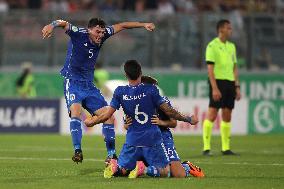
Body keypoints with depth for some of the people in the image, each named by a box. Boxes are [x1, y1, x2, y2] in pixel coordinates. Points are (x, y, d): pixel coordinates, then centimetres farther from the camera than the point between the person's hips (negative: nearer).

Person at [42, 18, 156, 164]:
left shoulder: (102, 35, 2)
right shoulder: (79, 34, -14)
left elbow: (121, 26, 13)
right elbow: (64, 24, -30)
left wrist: (143, 25, 14)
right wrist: (52, 25, -51)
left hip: (89, 85, 6)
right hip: (72, 82, -6)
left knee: (108, 117, 0)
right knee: (76, 111, -31)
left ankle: (111, 154, 9)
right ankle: (77, 150, -34)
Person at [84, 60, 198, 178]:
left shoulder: (120, 92, -2)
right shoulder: (151, 90, -8)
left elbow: (107, 115, 0)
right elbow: (168, 111, -4)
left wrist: (91, 122, 19)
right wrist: (188, 119, 9)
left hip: (132, 141, 2)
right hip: (152, 139, -2)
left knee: (122, 170, 16)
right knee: (164, 172, 5)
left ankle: (115, 167, -20)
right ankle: (146, 169, -25)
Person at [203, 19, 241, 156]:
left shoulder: (231, 46, 16)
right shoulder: (212, 46, -6)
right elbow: (210, 68, -11)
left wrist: (237, 87, 13)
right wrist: (214, 88, -18)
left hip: (230, 83, 7)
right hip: (218, 82, -7)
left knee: (227, 116, 7)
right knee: (212, 114, -8)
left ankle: (226, 148, 11)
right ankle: (206, 147, -7)